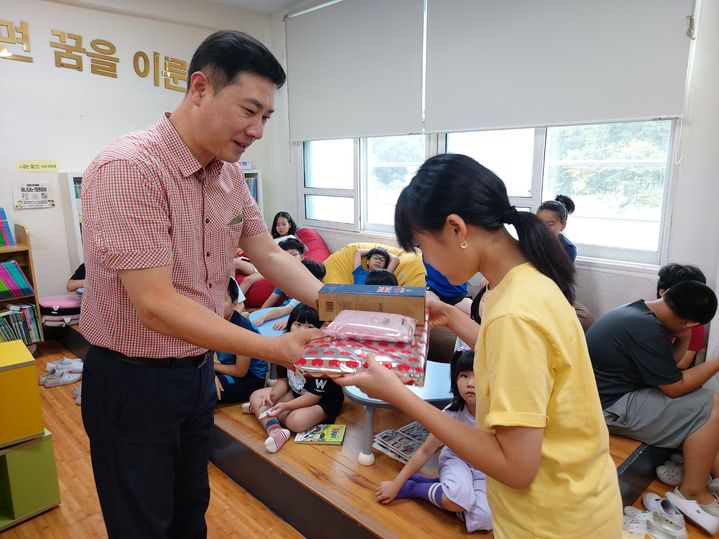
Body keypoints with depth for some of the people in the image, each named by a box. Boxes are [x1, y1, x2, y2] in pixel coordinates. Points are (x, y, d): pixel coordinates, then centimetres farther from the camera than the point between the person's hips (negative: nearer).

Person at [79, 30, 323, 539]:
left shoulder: (229, 173, 0)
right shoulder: (127, 168, -26)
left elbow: (269, 254, 4)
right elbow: (156, 306, -29)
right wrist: (276, 349, -29)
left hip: (198, 372, 7)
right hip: (132, 380, -7)